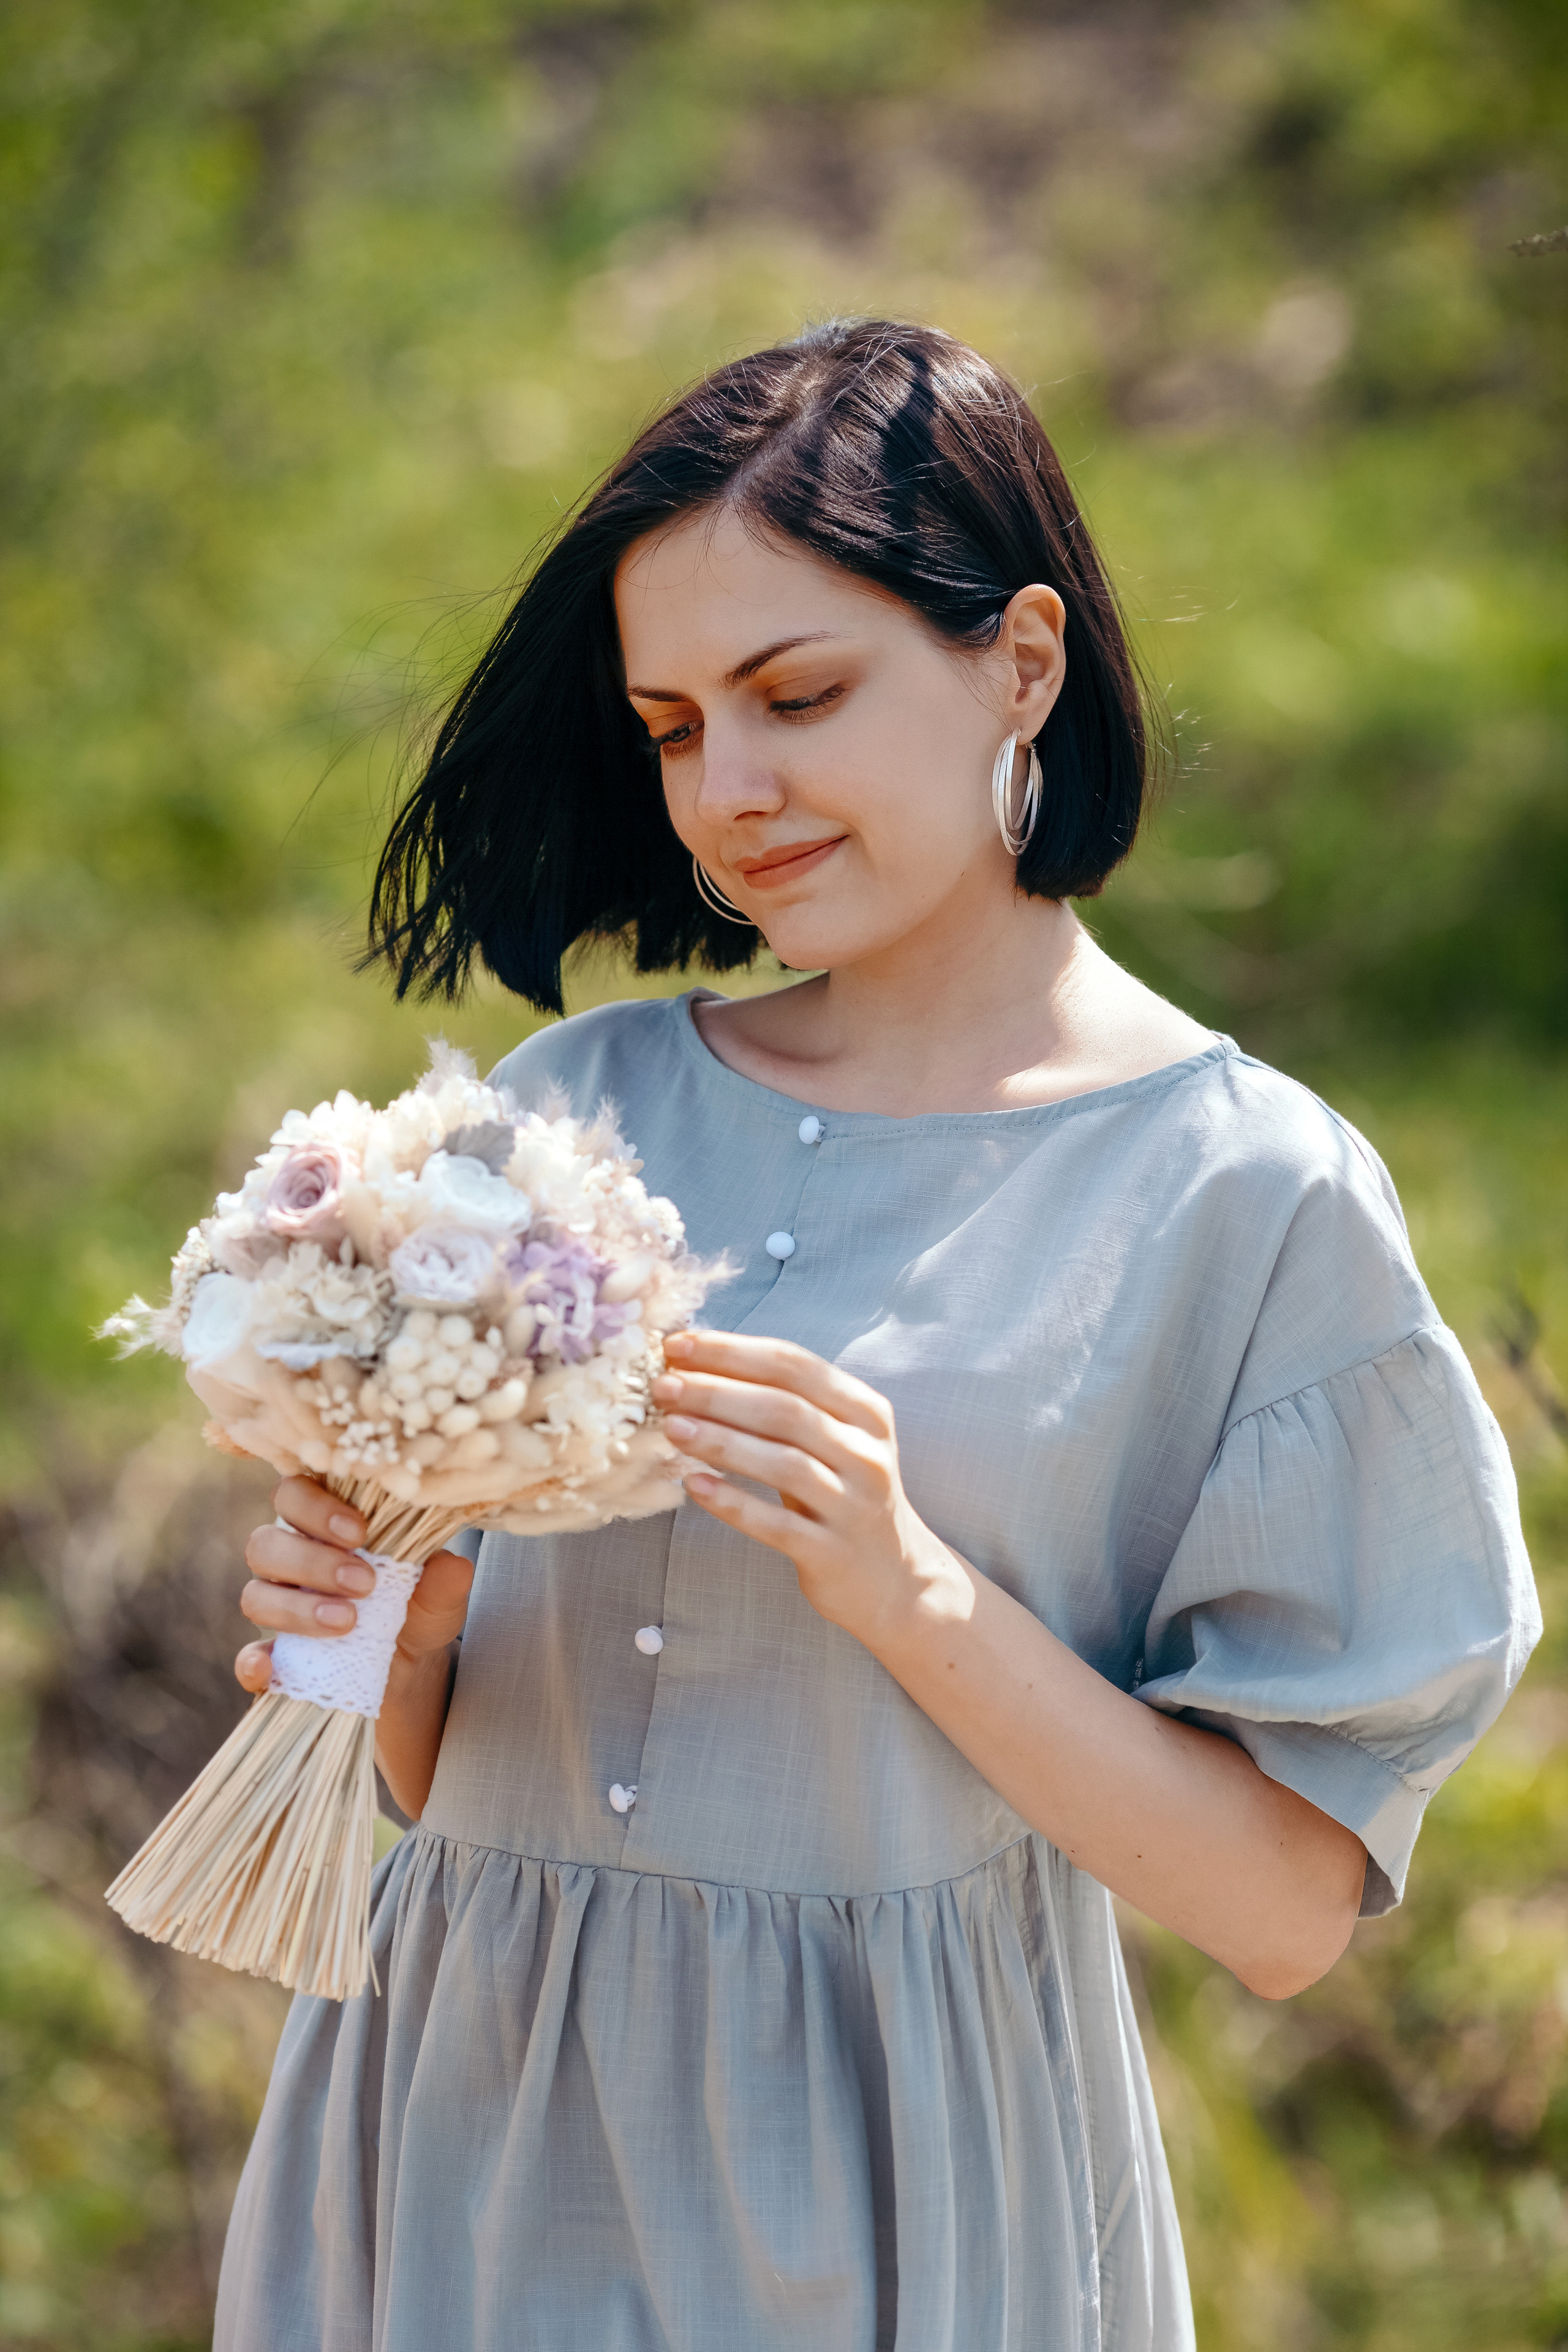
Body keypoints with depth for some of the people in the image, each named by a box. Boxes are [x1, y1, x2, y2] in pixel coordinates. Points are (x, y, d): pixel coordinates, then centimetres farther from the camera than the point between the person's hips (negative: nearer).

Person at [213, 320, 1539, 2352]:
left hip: (874, 2189, -4)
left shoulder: (1247, 1194, -7)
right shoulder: (578, 1107, 5)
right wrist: (391, 1642, -11)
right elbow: (445, 1774, 10)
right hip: (471, 2154, 4)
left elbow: (1288, 1909, -10)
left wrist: (911, 1592, -20)